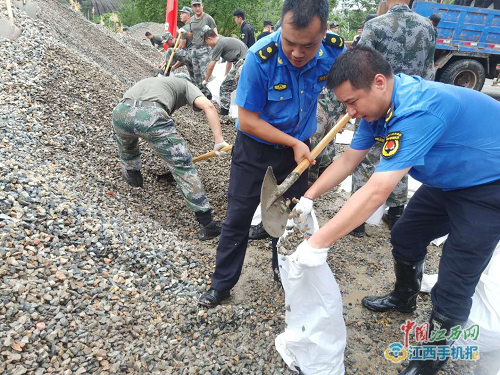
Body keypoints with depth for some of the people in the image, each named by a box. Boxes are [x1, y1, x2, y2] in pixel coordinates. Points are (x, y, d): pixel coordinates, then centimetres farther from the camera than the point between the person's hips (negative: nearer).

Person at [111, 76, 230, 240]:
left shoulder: (145, 81, 46)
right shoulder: (185, 84, 31)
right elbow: (208, 106, 8)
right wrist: (219, 139, 5)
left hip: (120, 112, 5)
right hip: (151, 116, -5)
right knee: (183, 165, 2)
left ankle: (133, 176, 61)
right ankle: (207, 224, 1)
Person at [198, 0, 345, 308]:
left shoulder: (335, 51, -20)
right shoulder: (261, 58, -30)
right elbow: (247, 121, -23)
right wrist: (294, 143, -22)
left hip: (298, 144, 3)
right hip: (255, 145, -3)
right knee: (239, 216, 3)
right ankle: (223, 283, 22)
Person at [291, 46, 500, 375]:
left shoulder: (419, 111, -38)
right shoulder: (378, 104, -9)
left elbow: (377, 191, -42)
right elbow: (349, 159, 1)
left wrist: (319, 243, -38)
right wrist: (309, 198, -5)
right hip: (449, 179, 9)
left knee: (453, 285, -6)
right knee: (405, 237, 18)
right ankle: (404, 298, 45)